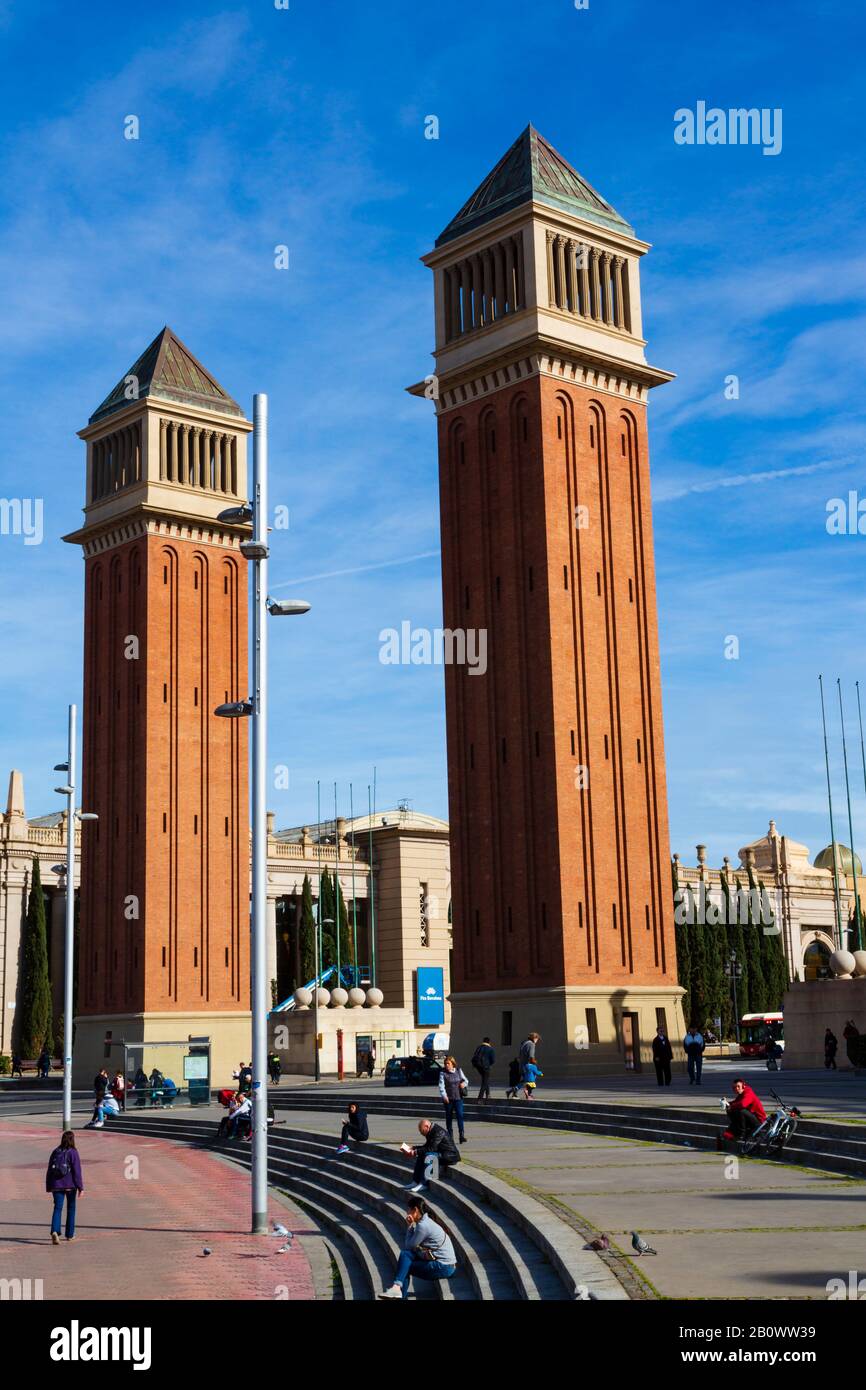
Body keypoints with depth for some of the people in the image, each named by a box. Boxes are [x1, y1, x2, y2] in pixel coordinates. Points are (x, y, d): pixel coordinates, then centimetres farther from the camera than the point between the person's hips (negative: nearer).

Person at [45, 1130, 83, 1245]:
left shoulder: (55, 1152, 5)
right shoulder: (73, 1152, -8)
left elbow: (50, 1170, 8)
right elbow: (77, 1171, -11)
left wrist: (49, 1187, 15)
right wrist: (80, 1187, -9)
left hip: (56, 1185, 2)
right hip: (70, 1185, -2)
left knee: (57, 1208, -2)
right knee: (71, 1208, 14)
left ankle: (55, 1231, -24)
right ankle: (70, 1234, 22)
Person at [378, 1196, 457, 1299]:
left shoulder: (423, 1226, -17)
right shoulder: (426, 1221, 12)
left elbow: (408, 1247, -9)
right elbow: (408, 1246, 11)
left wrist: (409, 1226, -2)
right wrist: (411, 1226, 2)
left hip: (443, 1267, -9)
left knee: (405, 1254, -7)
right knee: (406, 1254, 4)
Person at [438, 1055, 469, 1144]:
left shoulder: (458, 1071, 7)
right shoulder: (443, 1073, -2)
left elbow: (465, 1080, 17)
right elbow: (441, 1085, -10)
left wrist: (464, 1083, -7)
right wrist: (444, 1095, -24)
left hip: (458, 1097, 1)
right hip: (448, 1098, -1)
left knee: (460, 1115, -10)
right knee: (449, 1117, 6)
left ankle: (462, 1136, -12)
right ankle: (450, 1136, 18)